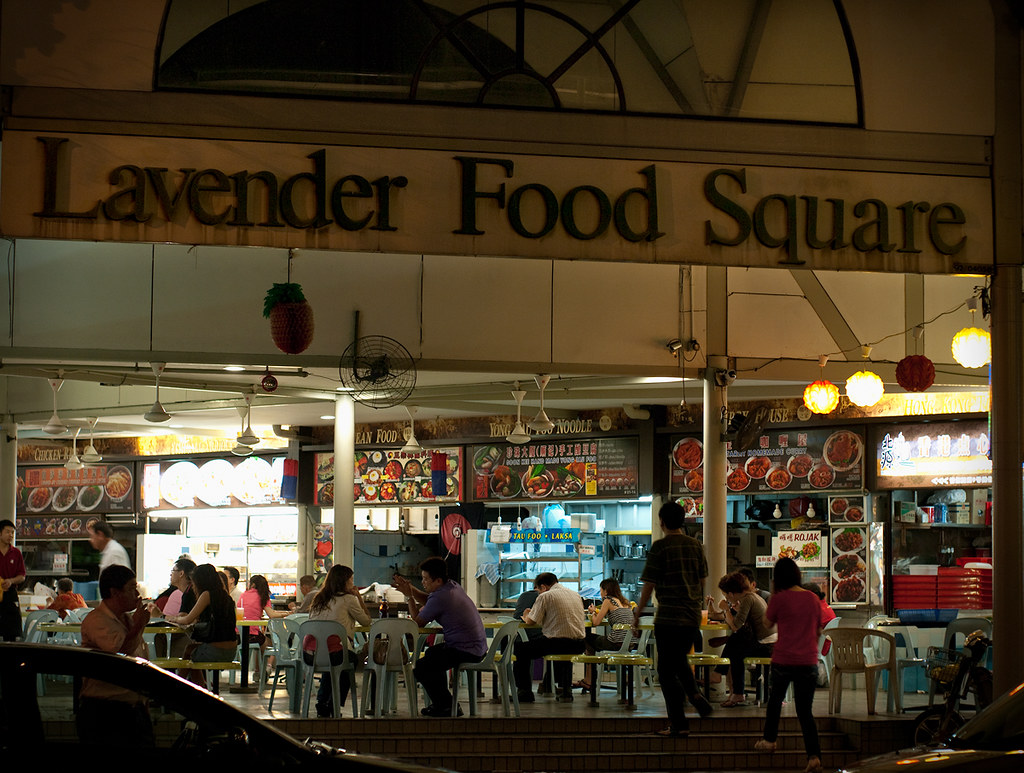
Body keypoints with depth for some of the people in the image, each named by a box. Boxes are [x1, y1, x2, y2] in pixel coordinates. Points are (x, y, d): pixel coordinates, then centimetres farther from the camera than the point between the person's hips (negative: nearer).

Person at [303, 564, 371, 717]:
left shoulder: (318, 599, 19)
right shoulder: (348, 599, 2)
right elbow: (366, 621, 10)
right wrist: (359, 597, 18)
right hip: (334, 653, -6)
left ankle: (322, 706, 32)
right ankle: (333, 708, 25)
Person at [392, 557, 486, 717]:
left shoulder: (440, 597, -21)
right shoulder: (453, 586, 8)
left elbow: (418, 622, -9)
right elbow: (427, 600, 23)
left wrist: (410, 596, 2)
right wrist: (410, 589, 10)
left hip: (465, 652, -11)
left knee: (420, 669, -9)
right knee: (432, 653, 31)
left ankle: (446, 706, 4)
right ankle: (442, 701, 32)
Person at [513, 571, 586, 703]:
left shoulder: (545, 596, -5)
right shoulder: (576, 595, 16)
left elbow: (530, 621, -1)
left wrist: (526, 617, 23)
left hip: (557, 641, -7)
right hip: (578, 645, 7)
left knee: (520, 648, 11)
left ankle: (525, 692, 10)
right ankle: (565, 689, 32)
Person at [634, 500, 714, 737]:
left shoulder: (660, 547, -10)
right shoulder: (696, 545, 6)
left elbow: (649, 584, -8)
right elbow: (702, 581, 14)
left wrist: (638, 613, 2)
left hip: (668, 617, -6)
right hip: (693, 617, 6)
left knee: (667, 670, 2)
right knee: (679, 660, 25)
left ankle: (678, 723, 1)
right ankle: (694, 694, 0)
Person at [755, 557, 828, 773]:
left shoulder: (780, 598, -8)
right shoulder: (813, 599, 4)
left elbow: (768, 622, 9)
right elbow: (819, 631, 13)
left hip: (783, 660, -3)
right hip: (808, 662, 3)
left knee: (775, 698, 25)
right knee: (805, 711, 5)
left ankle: (769, 739, 30)